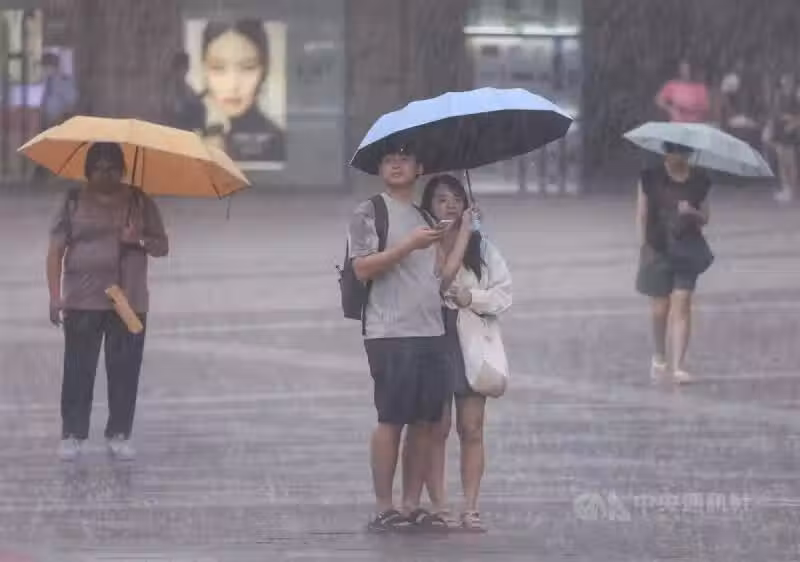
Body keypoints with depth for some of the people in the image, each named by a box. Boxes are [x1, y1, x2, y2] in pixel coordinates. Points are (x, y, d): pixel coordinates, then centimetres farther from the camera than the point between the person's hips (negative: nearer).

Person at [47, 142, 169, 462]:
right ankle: (72, 435, 2)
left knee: (124, 369, 1)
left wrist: (140, 241, -14)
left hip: (129, 303, 1)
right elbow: (56, 251, 2)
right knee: (78, 368, -3)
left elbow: (162, 246, 9)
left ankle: (119, 435, 9)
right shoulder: (74, 203, 4)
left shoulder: (140, 203, 8)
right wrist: (55, 295, -8)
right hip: (82, 303, -1)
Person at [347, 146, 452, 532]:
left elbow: (441, 272, 18)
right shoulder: (369, 214, 1)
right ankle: (384, 510, -3)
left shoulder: (426, 218, 21)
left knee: (425, 421, 4)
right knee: (391, 420, -6)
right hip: (390, 334, -6)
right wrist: (409, 245, -16)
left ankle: (412, 506, 8)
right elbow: (362, 268, -10)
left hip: (432, 331, 6)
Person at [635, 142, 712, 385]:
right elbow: (641, 215, 3)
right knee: (660, 309, 5)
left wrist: (692, 213, -13)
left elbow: (704, 218, 9)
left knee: (681, 306, -9)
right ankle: (659, 357, 31)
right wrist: (644, 245, -6)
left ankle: (678, 366, -11)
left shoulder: (699, 181, 4)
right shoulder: (650, 178, 0)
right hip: (658, 250, 0)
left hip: (687, 250, 0)